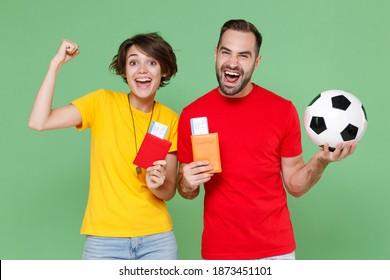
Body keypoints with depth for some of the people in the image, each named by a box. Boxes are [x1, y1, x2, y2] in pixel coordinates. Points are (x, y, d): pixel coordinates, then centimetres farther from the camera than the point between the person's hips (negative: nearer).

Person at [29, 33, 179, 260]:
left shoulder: (170, 120, 1)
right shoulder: (103, 103, -4)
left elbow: (169, 192, 4)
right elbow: (39, 122, -16)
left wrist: (158, 185, -18)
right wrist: (56, 64, -14)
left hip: (157, 239, 2)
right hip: (105, 240, -2)